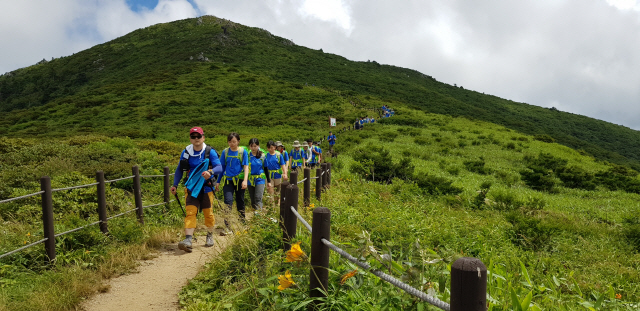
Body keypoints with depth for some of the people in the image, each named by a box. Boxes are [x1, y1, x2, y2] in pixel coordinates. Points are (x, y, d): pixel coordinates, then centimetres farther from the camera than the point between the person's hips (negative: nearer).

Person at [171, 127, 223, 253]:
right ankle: (188, 239, -18)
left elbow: (219, 167, -14)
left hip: (206, 187, -1)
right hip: (191, 187, 2)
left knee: (208, 213, 8)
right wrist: (175, 185, 6)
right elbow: (179, 169, 12)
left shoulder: (210, 152, -6)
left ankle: (210, 236, 30)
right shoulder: (186, 152, 2)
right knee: (190, 212, -11)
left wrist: (210, 172, -35)